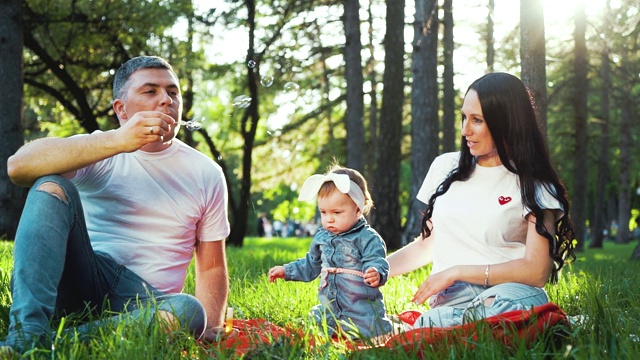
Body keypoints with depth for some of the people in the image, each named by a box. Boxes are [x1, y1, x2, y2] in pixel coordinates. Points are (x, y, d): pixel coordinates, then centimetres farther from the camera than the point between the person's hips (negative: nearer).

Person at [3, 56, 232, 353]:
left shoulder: (207, 175, 11)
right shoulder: (95, 151, 5)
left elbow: (212, 268, 12)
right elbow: (18, 166, -16)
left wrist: (210, 329, -8)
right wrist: (117, 141, -24)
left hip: (145, 301, 1)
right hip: (78, 281, 0)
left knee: (190, 311, -34)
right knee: (52, 185, -23)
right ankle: (26, 335, -36)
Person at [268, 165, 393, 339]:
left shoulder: (368, 239, -12)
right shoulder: (322, 238, 10)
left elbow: (377, 263, -21)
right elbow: (311, 265, 25)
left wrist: (376, 274, -44)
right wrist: (286, 271, 23)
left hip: (362, 310, -6)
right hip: (329, 309, 6)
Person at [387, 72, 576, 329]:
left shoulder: (533, 185, 3)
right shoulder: (445, 167, 17)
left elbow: (537, 271, -7)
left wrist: (458, 272, -10)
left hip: (507, 294, -3)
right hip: (449, 301, 4)